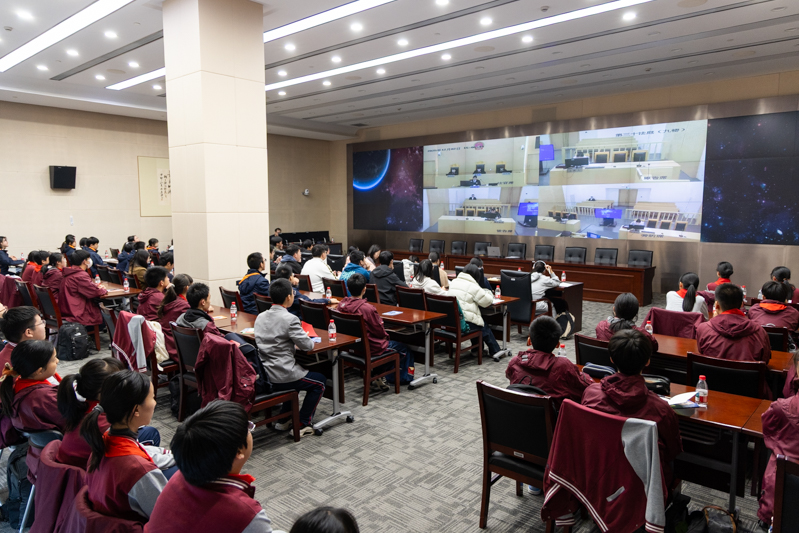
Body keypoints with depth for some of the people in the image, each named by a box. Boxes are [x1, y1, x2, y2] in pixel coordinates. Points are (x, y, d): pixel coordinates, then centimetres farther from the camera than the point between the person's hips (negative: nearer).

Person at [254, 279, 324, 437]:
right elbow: (306, 345, -14)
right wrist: (305, 339, 7)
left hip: (263, 374, 8)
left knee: (296, 376, 34)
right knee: (320, 382, 15)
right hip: (281, 376, -8)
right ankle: (302, 425, 15)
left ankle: (284, 420, 32)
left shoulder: (260, 317, 5)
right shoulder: (290, 319, -19)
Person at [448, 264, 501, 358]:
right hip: (465, 322, -7)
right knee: (485, 329, 15)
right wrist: (488, 293, 18)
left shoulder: (453, 282, 12)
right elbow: (487, 301, -4)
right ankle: (495, 352, 28)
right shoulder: (473, 286, -12)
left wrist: (482, 292, 27)